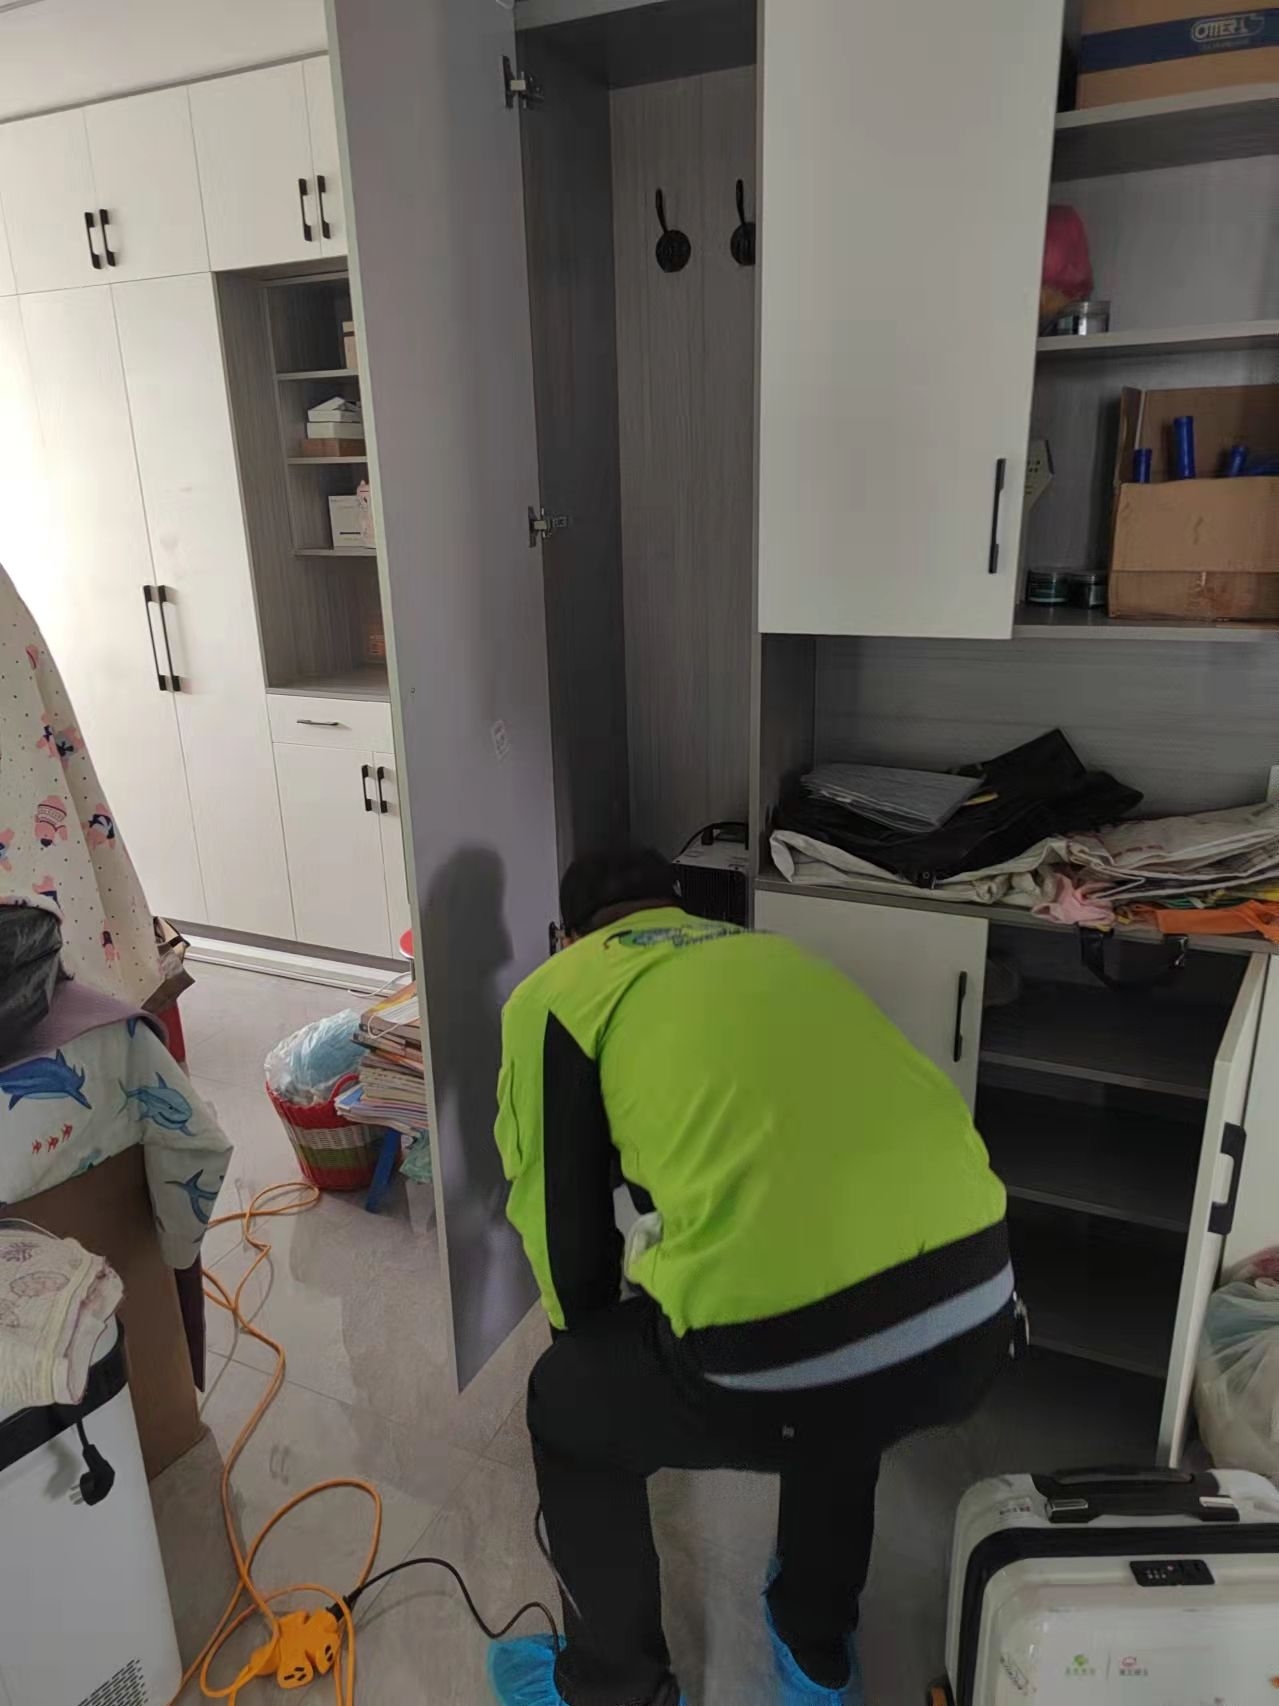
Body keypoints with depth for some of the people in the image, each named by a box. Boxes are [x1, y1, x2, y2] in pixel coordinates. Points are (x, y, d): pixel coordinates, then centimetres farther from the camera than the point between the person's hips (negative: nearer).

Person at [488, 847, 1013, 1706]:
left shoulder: (558, 991, 10)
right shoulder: (771, 952, 26)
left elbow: (564, 1228, 11)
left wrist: (594, 1337, 33)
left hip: (787, 1353, -6)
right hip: (977, 1309, 7)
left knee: (567, 1407, 26)